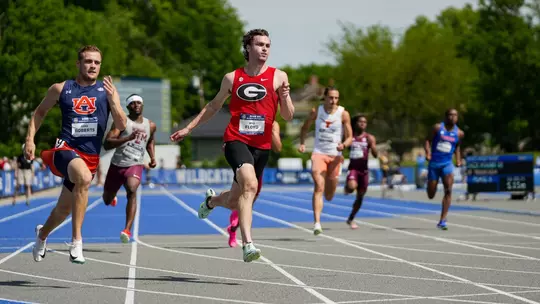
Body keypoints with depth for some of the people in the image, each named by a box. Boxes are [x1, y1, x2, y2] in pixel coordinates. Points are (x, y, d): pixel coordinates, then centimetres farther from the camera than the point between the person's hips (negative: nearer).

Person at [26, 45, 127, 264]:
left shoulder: (107, 91, 5)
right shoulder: (61, 89, 5)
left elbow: (122, 126, -1)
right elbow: (40, 112, 19)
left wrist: (112, 100, -16)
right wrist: (30, 139, 6)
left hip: (91, 155, 3)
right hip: (65, 148, -3)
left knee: (64, 209, 15)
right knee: (84, 177, -37)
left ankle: (43, 233, 51)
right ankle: (76, 241, -32)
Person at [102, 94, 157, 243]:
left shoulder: (150, 125, 8)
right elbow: (106, 144, -18)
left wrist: (153, 157, 13)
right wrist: (128, 138, -30)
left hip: (135, 165, 0)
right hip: (117, 164, 0)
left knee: (132, 190, -31)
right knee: (107, 200, 16)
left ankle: (127, 230, -34)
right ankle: (112, 196, 57)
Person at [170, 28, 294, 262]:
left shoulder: (278, 77, 4)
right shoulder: (232, 78, 6)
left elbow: (288, 116, 5)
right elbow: (214, 105, 22)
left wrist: (284, 97, -16)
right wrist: (189, 128, 21)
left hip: (261, 146, 2)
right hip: (236, 140, -2)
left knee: (236, 202, 13)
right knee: (250, 184, -30)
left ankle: (212, 200, 49)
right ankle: (247, 244, -35)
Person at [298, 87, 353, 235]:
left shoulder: (343, 114, -3)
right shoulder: (316, 111, 1)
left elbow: (350, 137, -1)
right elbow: (305, 128, 16)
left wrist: (344, 145, -23)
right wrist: (302, 143, 1)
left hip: (335, 155, 1)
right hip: (319, 153, -1)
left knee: (329, 196, 11)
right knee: (319, 187, -20)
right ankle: (317, 223, -25)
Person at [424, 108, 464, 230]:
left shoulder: (459, 133, 4)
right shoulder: (437, 128, -2)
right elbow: (428, 140, 0)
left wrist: (458, 159, 7)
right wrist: (428, 152, -17)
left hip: (447, 164, 1)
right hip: (434, 163, -1)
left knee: (448, 190, -21)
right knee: (431, 195, 4)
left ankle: (442, 220, -19)